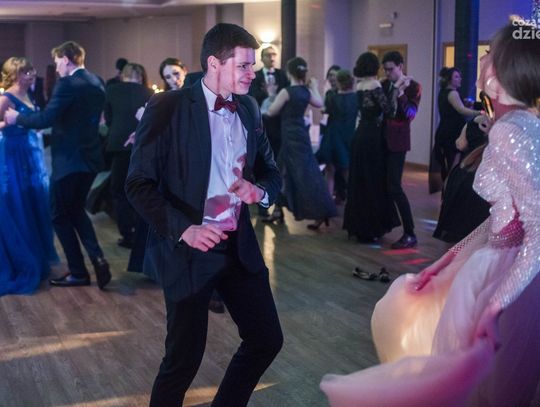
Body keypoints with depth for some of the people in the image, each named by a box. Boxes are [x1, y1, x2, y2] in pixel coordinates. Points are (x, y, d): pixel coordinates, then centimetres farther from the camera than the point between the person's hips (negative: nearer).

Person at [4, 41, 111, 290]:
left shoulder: (67, 84, -17)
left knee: (60, 215, 6)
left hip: (69, 159, -8)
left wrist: (17, 117, -5)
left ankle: (78, 272, 11)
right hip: (89, 157, 8)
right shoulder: (96, 83, 9)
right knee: (76, 210, 21)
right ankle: (97, 259, 6)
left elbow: (46, 119, -22)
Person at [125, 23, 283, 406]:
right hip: (187, 249, -6)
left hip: (239, 245, 6)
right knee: (184, 358, 2)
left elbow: (271, 171, 14)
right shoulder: (167, 108, -13)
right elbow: (139, 184, -13)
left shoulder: (249, 109, 5)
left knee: (267, 340, 11)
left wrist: (260, 190, -9)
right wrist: (183, 229, -24)